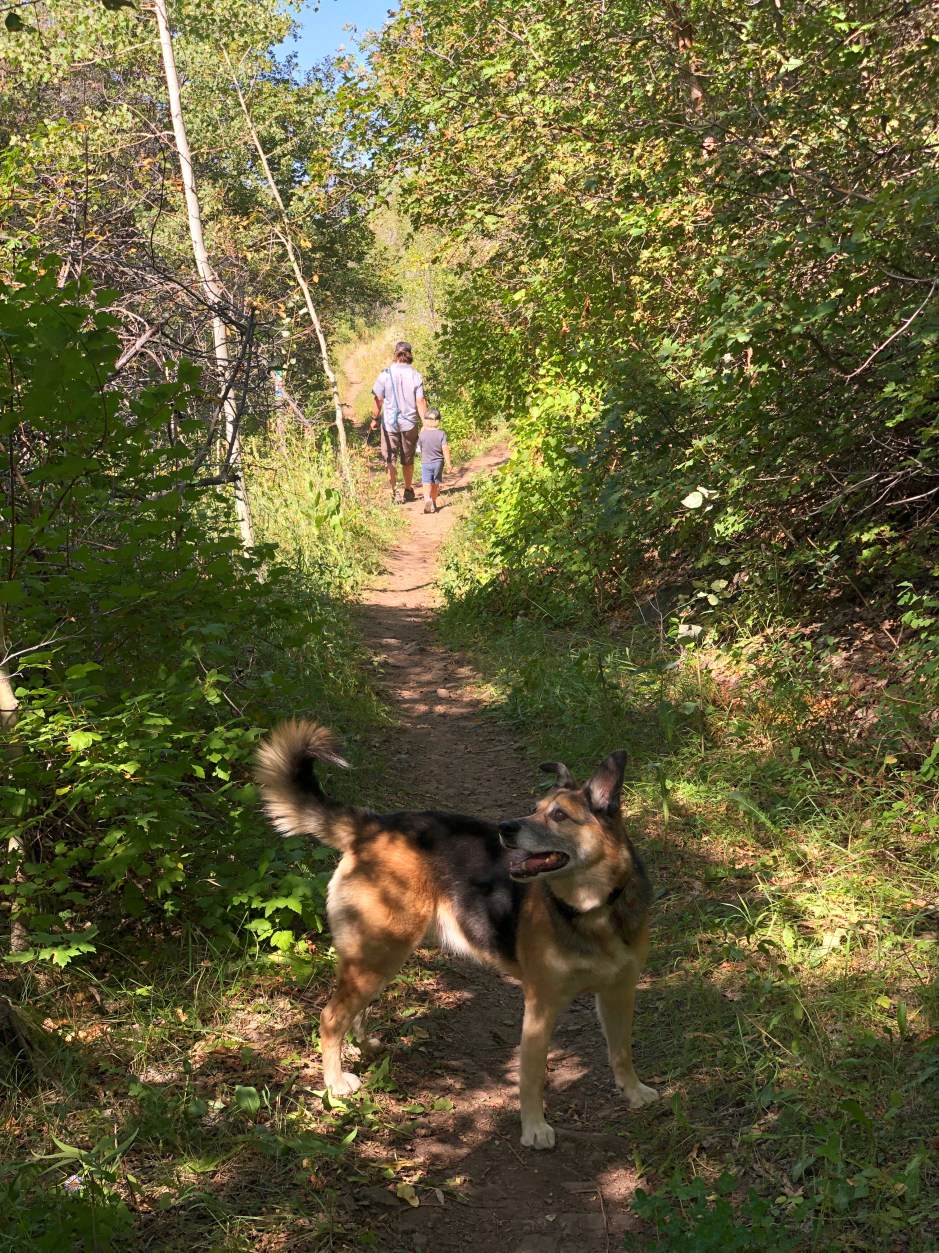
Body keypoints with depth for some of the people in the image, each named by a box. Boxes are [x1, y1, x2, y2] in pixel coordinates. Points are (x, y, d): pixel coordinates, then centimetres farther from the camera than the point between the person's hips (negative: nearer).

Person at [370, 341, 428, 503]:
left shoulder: (385, 374, -9)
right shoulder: (415, 375, -6)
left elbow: (378, 399, -5)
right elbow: (420, 402, -7)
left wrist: (374, 418, 9)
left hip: (389, 423, -2)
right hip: (409, 423, 2)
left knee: (390, 459, 5)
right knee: (408, 460, 16)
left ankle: (394, 490, -7)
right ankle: (408, 490, 26)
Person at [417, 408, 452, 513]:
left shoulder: (422, 434, -6)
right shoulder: (441, 434, -7)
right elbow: (445, 449, -10)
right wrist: (449, 463, -3)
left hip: (425, 462, -2)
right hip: (438, 462, 2)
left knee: (427, 484, -8)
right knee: (436, 483, 16)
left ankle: (427, 499, -33)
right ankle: (433, 503, 26)